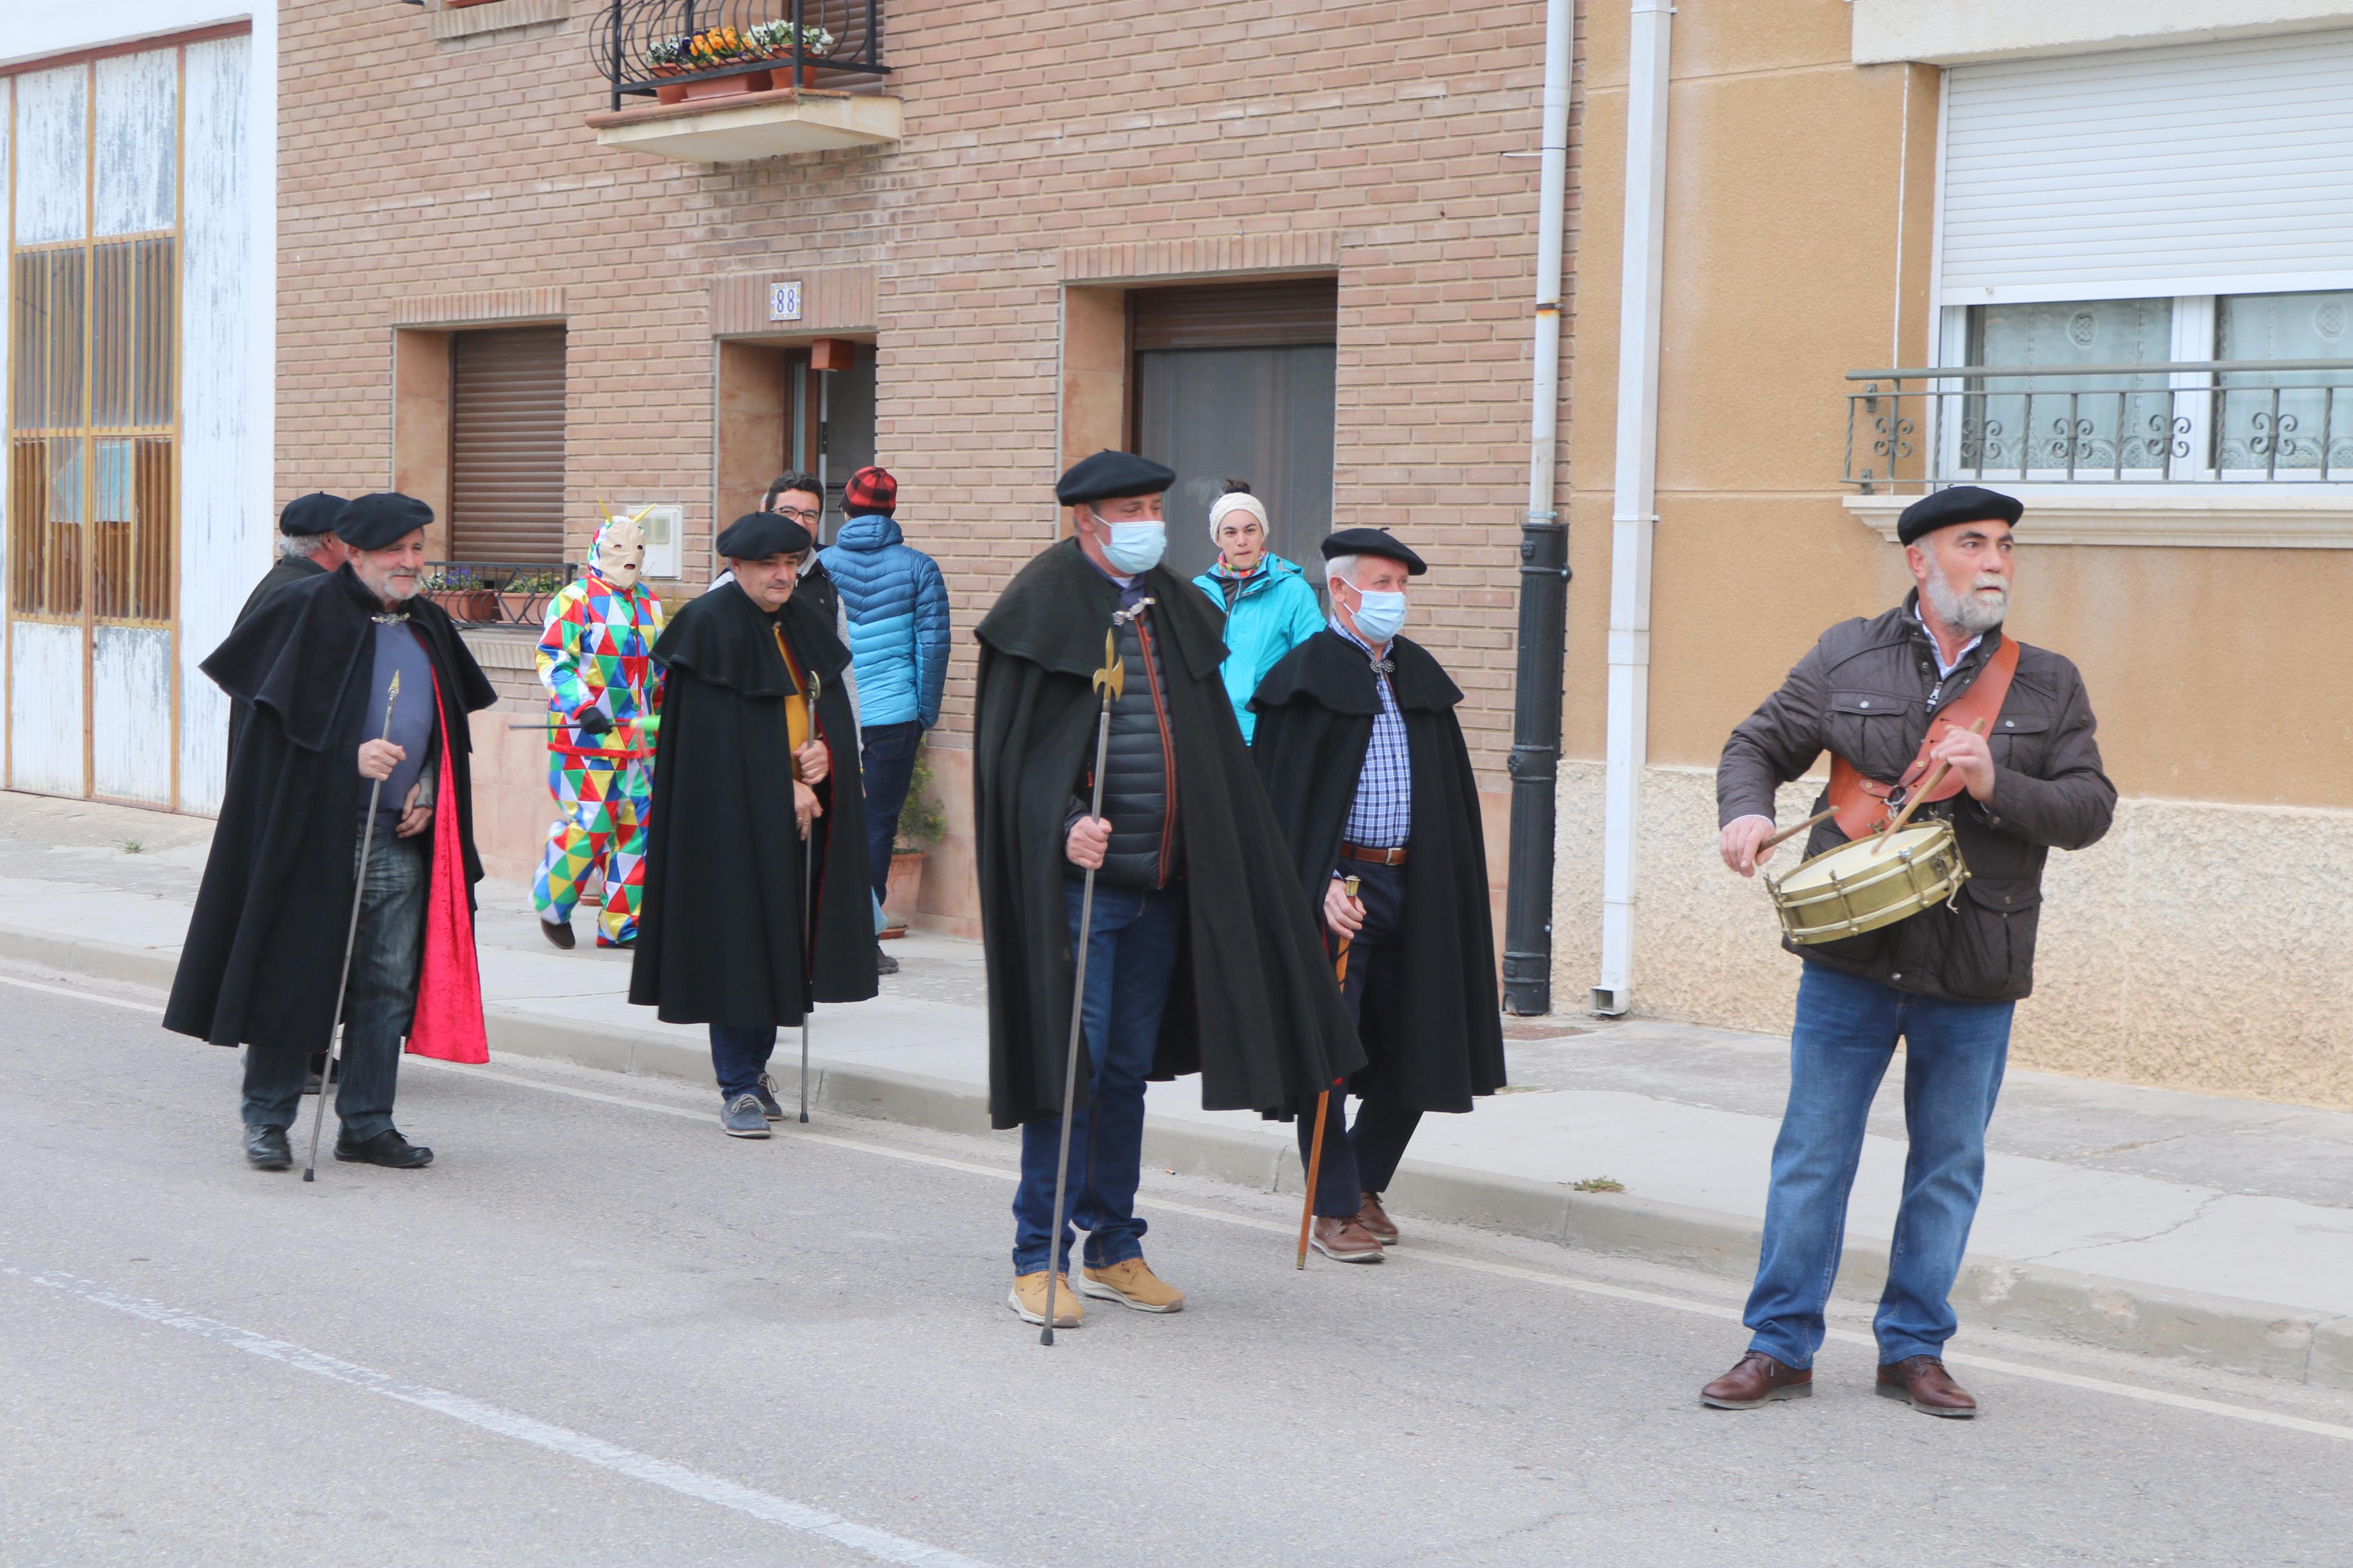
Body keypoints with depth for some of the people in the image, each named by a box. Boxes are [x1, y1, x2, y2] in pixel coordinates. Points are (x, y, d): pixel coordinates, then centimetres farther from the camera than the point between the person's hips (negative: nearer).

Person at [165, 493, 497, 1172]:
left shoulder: (429, 626, 12)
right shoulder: (309, 610, -7)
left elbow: (448, 727, 19)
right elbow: (279, 715, -10)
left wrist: (427, 788, 3)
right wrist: (349, 754, -21)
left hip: (400, 837, 6)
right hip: (315, 829, -6)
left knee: (389, 985, 7)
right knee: (294, 975, 2)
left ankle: (366, 1125, 17)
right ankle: (267, 1119, 15)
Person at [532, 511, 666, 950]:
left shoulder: (651, 604, 17)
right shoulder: (575, 600, -4)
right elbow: (551, 660, -10)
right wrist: (583, 706, -21)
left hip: (639, 736, 6)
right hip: (585, 735, -6)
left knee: (638, 826, 2)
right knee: (588, 825, -11)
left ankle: (620, 924, 10)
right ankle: (551, 905, 12)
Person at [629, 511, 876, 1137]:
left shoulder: (806, 626, 13)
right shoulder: (711, 627, -7)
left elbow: (834, 709, 13)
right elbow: (719, 733, -12)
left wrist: (824, 752, -8)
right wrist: (783, 787, -13)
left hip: (800, 816, 6)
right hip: (734, 814, -6)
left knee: (779, 944, 9)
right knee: (738, 944, -6)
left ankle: (752, 1069, 22)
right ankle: (738, 1090, 1)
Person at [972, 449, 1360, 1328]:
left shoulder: (1173, 610, 13)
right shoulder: (1046, 606, -7)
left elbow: (1213, 752, 18)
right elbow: (1011, 746, -11)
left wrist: (1212, 858, 14)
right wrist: (1064, 823, -26)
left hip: (1163, 879, 6)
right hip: (1078, 876, -6)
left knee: (1129, 1067, 12)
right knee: (1071, 1059, -6)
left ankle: (1114, 1249, 21)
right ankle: (1037, 1258, 4)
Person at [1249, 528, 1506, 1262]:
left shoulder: (1421, 674, 14)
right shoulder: (1305, 677, -4)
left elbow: (1453, 795, 17)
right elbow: (1283, 798, -10)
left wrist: (1451, 892, 11)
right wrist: (1319, 886, -19)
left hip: (1413, 886, 6)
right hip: (1335, 885, -6)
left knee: (1414, 1050, 9)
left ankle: (1365, 1182, 29)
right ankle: (1334, 1210, 9)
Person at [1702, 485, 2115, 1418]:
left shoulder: (2050, 686, 6)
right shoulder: (1847, 658, 5)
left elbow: (2090, 809, 1)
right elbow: (1758, 745, 10)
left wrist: (1997, 787, -16)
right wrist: (1746, 813, -11)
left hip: (1975, 978, 1)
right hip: (1849, 960, -1)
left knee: (1948, 1167, 10)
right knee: (1812, 1155, 3)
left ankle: (1914, 1349, 24)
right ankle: (1781, 1346, 14)